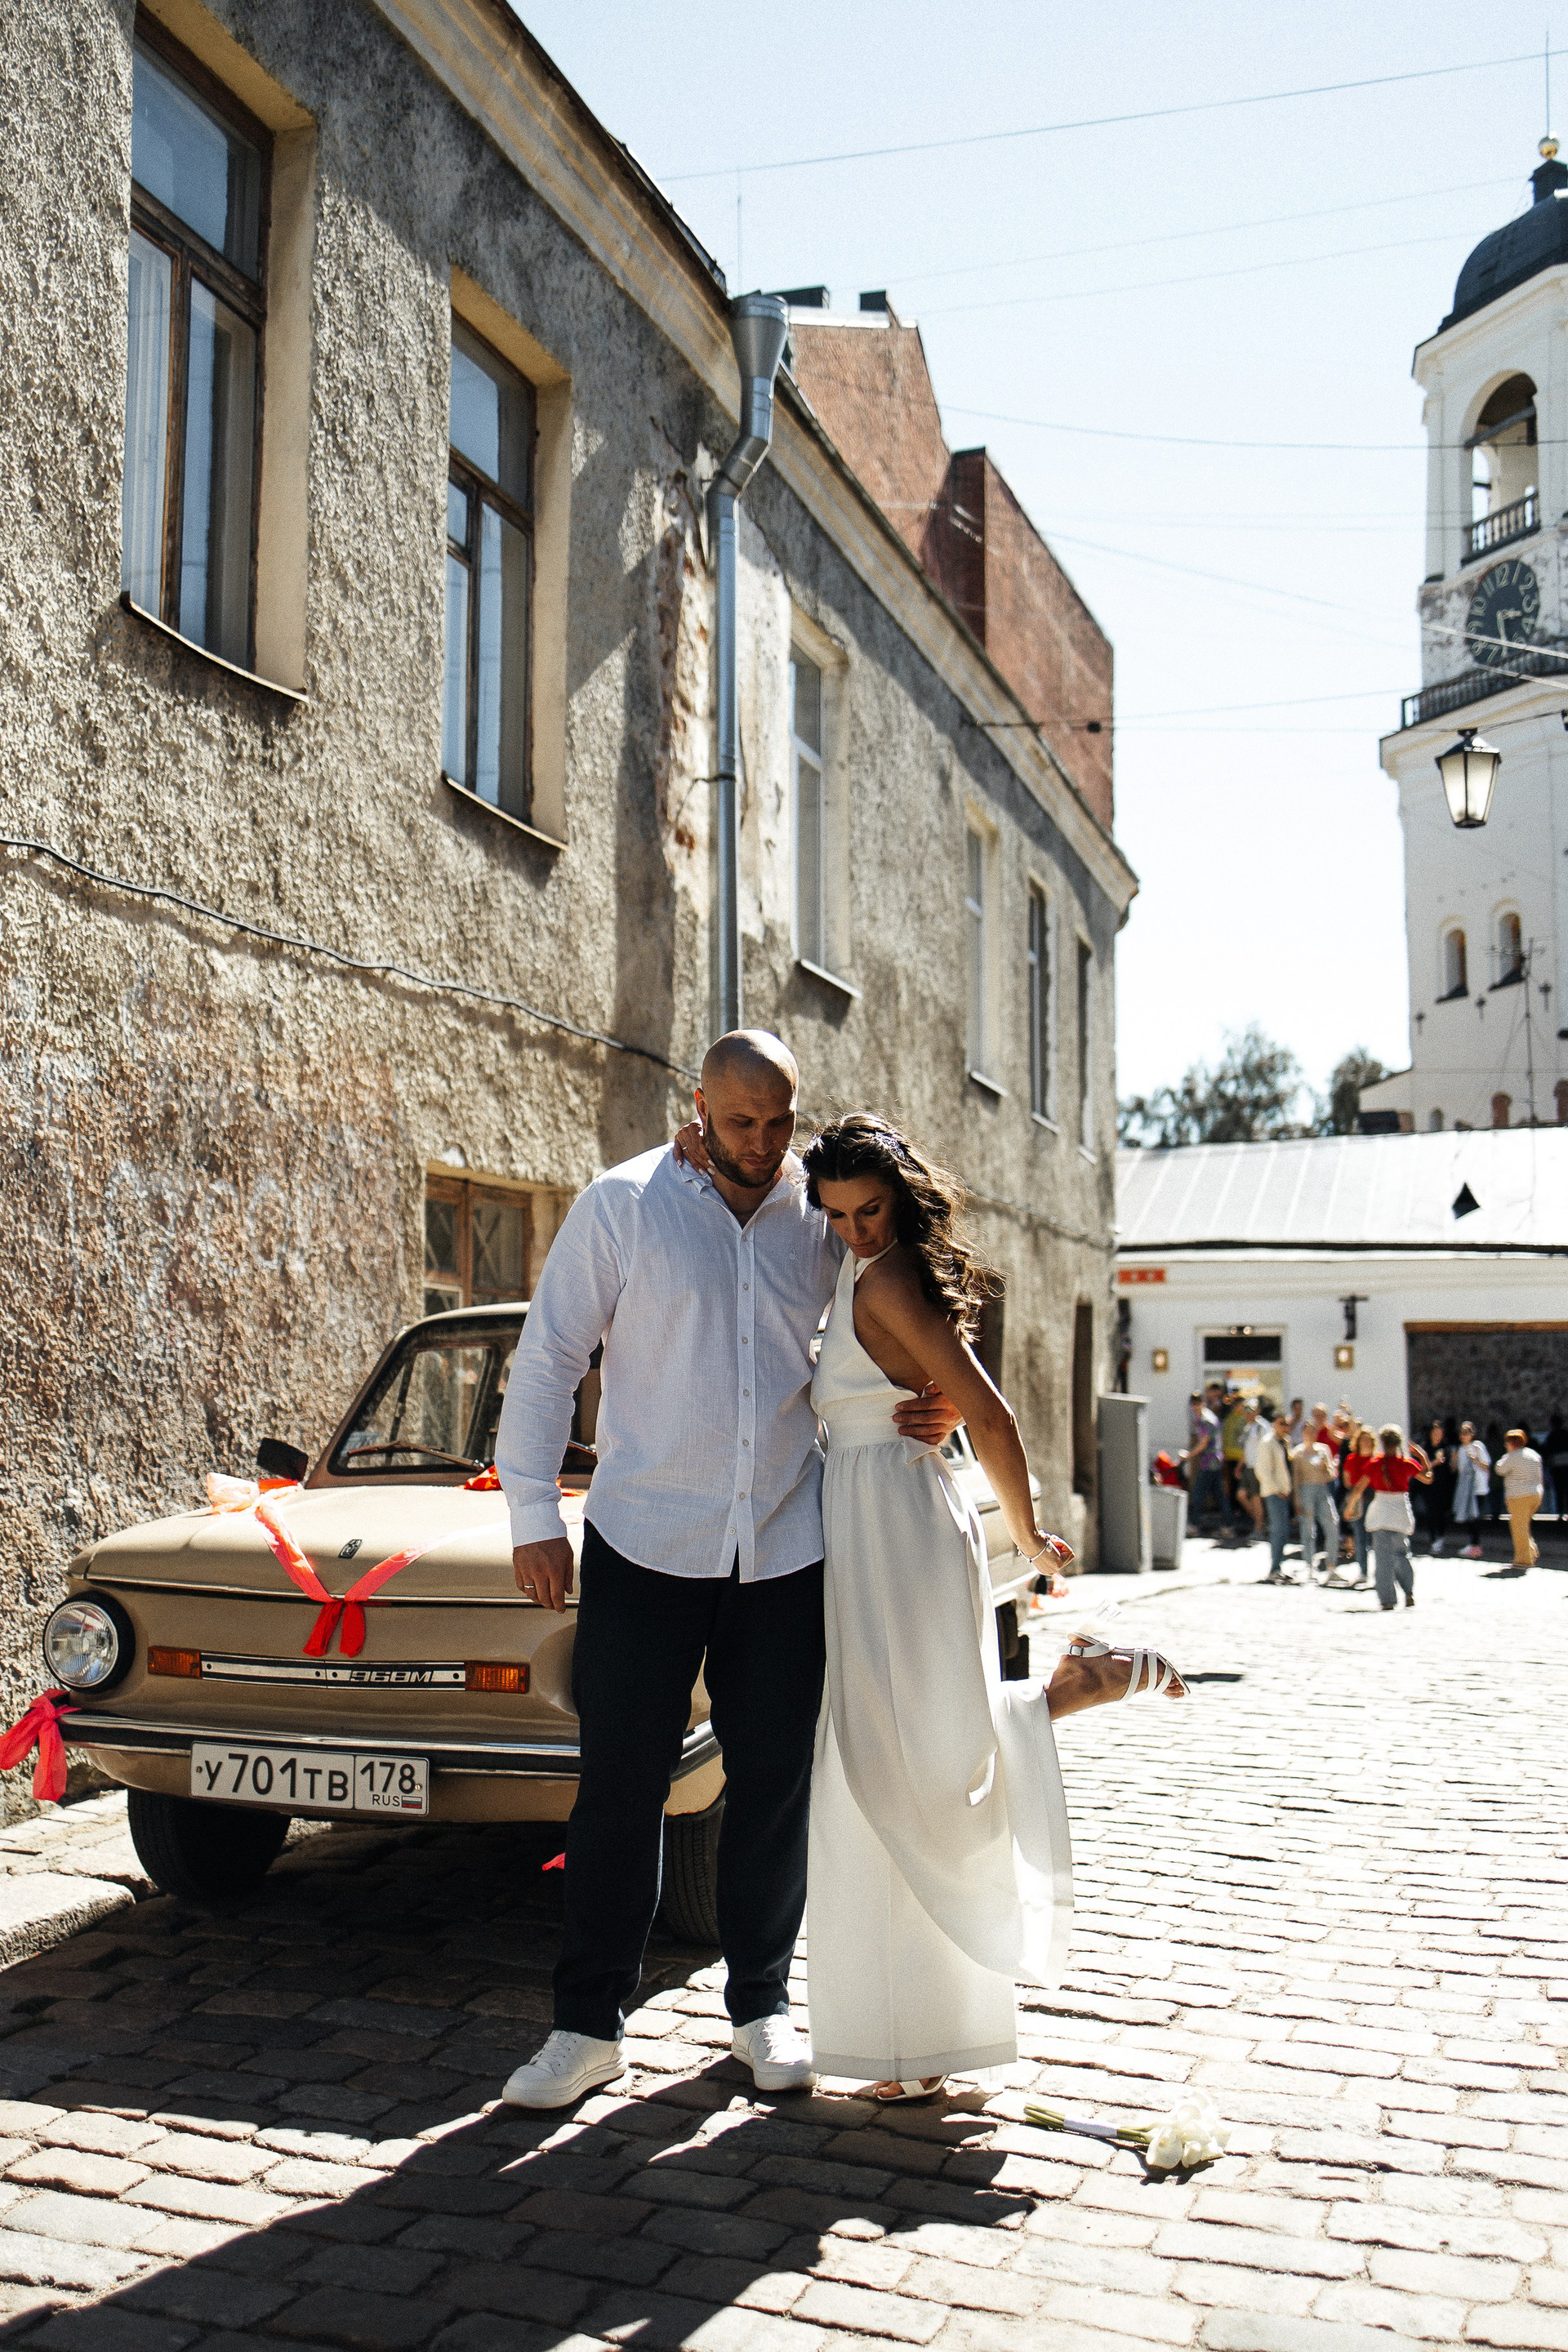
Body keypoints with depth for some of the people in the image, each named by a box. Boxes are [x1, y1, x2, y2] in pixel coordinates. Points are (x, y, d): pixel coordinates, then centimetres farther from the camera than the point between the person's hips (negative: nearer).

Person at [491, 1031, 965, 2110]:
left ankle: (764, 2005, 27)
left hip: (790, 1546, 2)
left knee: (775, 1785, 10)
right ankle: (590, 2023, 17)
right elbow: (547, 1360, -2)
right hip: (645, 1544, -2)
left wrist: (938, 1411, -4)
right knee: (621, 1783, 3)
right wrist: (534, 1515, -7)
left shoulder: (826, 1212, 4)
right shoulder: (623, 1205, -3)